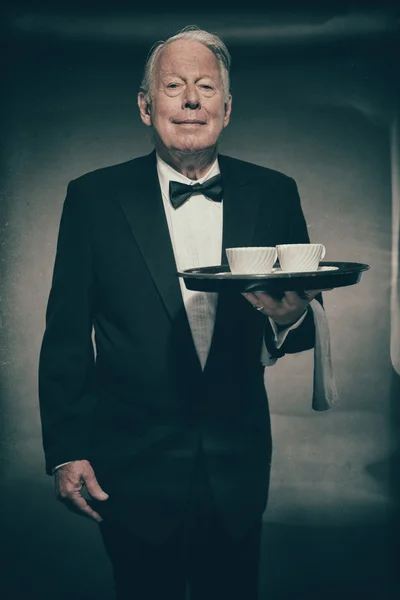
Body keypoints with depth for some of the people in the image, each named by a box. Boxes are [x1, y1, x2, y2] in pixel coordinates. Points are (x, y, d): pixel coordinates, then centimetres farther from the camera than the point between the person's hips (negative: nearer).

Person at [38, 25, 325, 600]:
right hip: (132, 471, -2)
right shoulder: (94, 197, -4)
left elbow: (307, 321, 3)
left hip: (238, 468, 2)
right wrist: (66, 451, -6)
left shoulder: (274, 195, 0)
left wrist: (289, 317, -21)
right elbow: (66, 335, -3)